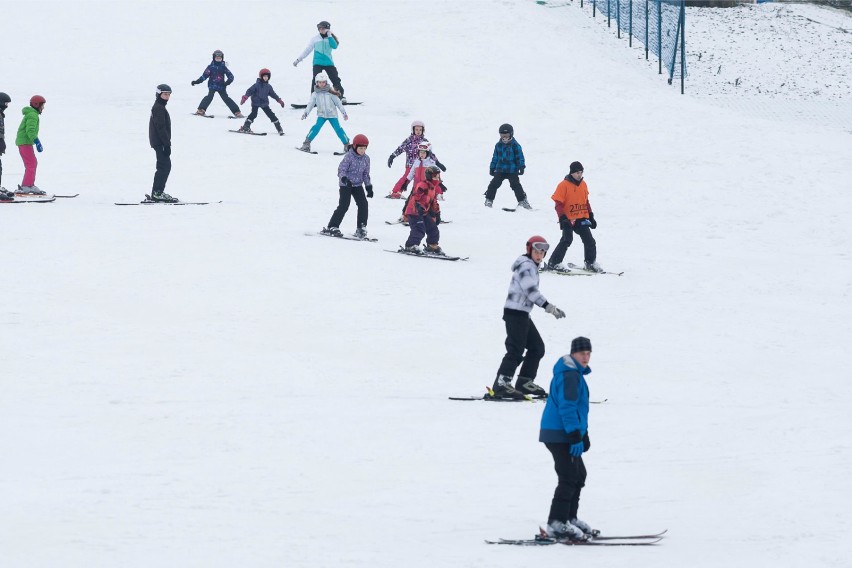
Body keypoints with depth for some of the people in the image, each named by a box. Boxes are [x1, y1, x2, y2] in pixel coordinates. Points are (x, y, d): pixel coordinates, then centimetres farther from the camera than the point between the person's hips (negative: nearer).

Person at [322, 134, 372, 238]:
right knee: (344, 206, -12)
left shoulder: (366, 158, 5)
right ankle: (332, 227, -5)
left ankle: (361, 229, 2)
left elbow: (366, 174, 14)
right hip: (346, 185, -6)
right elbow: (341, 169, -18)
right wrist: (344, 179, -37)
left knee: (363, 204, -7)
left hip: (357, 185, 6)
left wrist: (369, 187, 9)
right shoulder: (349, 156, -13)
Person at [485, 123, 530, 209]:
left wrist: (521, 167, -11)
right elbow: (495, 157, 17)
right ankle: (488, 200, 3)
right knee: (494, 184, -3)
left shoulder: (515, 145, -4)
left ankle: (522, 201, -1)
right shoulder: (498, 145, 9)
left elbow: (520, 157, -4)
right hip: (500, 169, 4)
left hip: (512, 170, -4)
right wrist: (492, 168, 17)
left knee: (516, 185, -8)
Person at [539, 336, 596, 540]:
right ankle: (557, 524, -15)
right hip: (560, 434, -11)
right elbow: (567, 407, -22)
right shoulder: (569, 374, -15)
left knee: (578, 476, 18)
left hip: (564, 434, 11)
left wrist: (583, 435, 32)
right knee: (569, 478, -13)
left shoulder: (575, 373, 18)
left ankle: (569, 518, 24)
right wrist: (575, 437, -24)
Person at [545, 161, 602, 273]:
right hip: (568, 220, -6)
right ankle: (553, 264, -13)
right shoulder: (564, 185, -9)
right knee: (567, 240, -18)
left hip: (581, 218, 6)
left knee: (589, 241, 3)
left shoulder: (583, 184, 11)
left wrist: (591, 217, 21)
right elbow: (558, 204, -10)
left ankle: (591, 263, 21)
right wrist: (563, 218, -19)